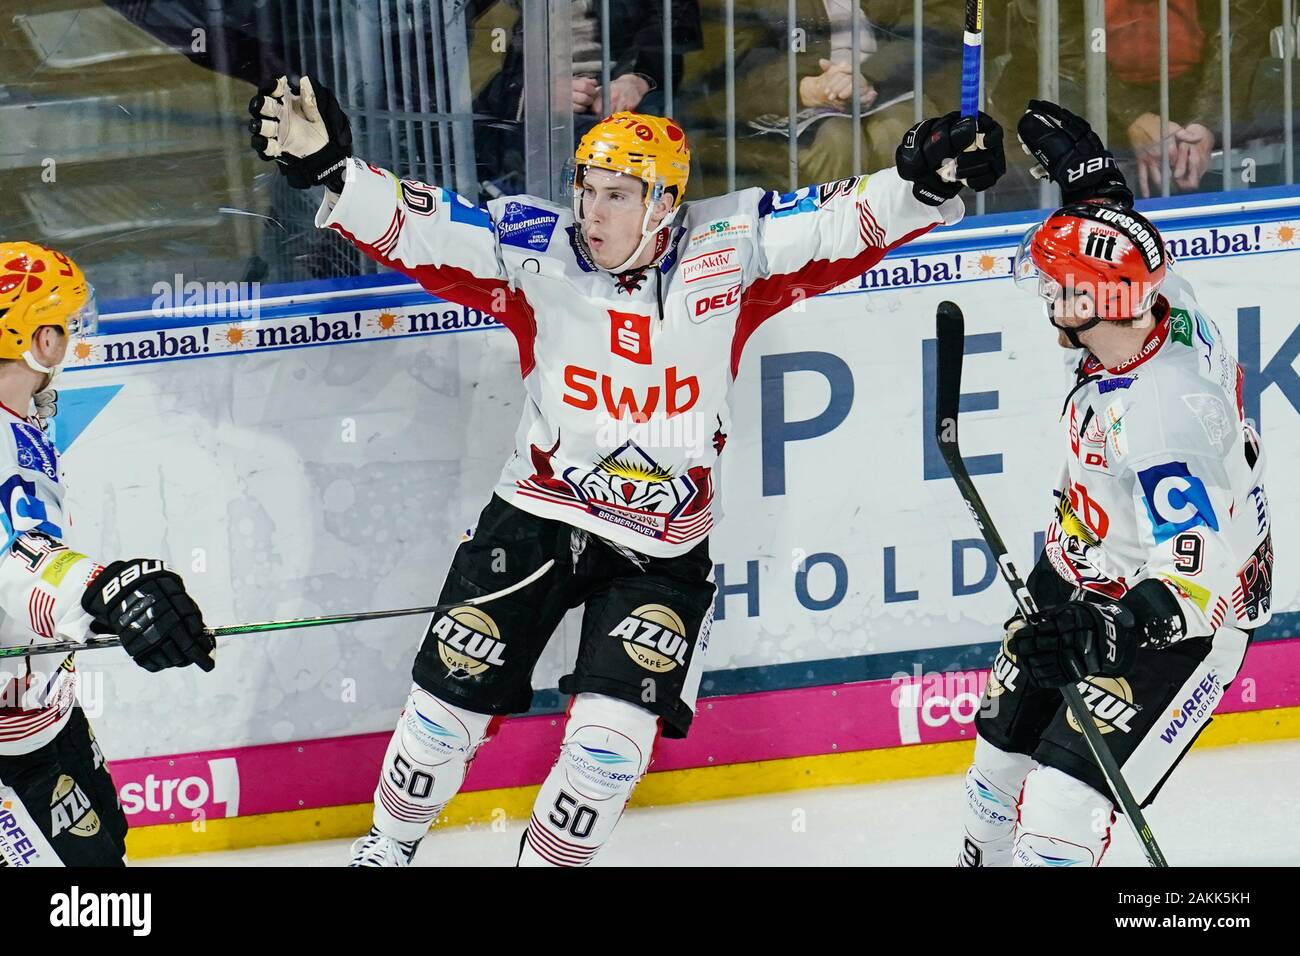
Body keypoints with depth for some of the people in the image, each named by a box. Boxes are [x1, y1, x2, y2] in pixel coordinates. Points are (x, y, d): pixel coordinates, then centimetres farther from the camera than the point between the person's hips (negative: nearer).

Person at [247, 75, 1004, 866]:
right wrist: (331, 169, -30)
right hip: (539, 518, 0)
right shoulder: (535, 251, -11)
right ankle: (387, 848, 31)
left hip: (664, 551, 0)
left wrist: (925, 184, -31)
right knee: (451, 700, 5)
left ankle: (550, 859, 15)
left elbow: (847, 223, -14)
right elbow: (413, 226, -16)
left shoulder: (729, 251, -10)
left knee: (611, 743, -9)